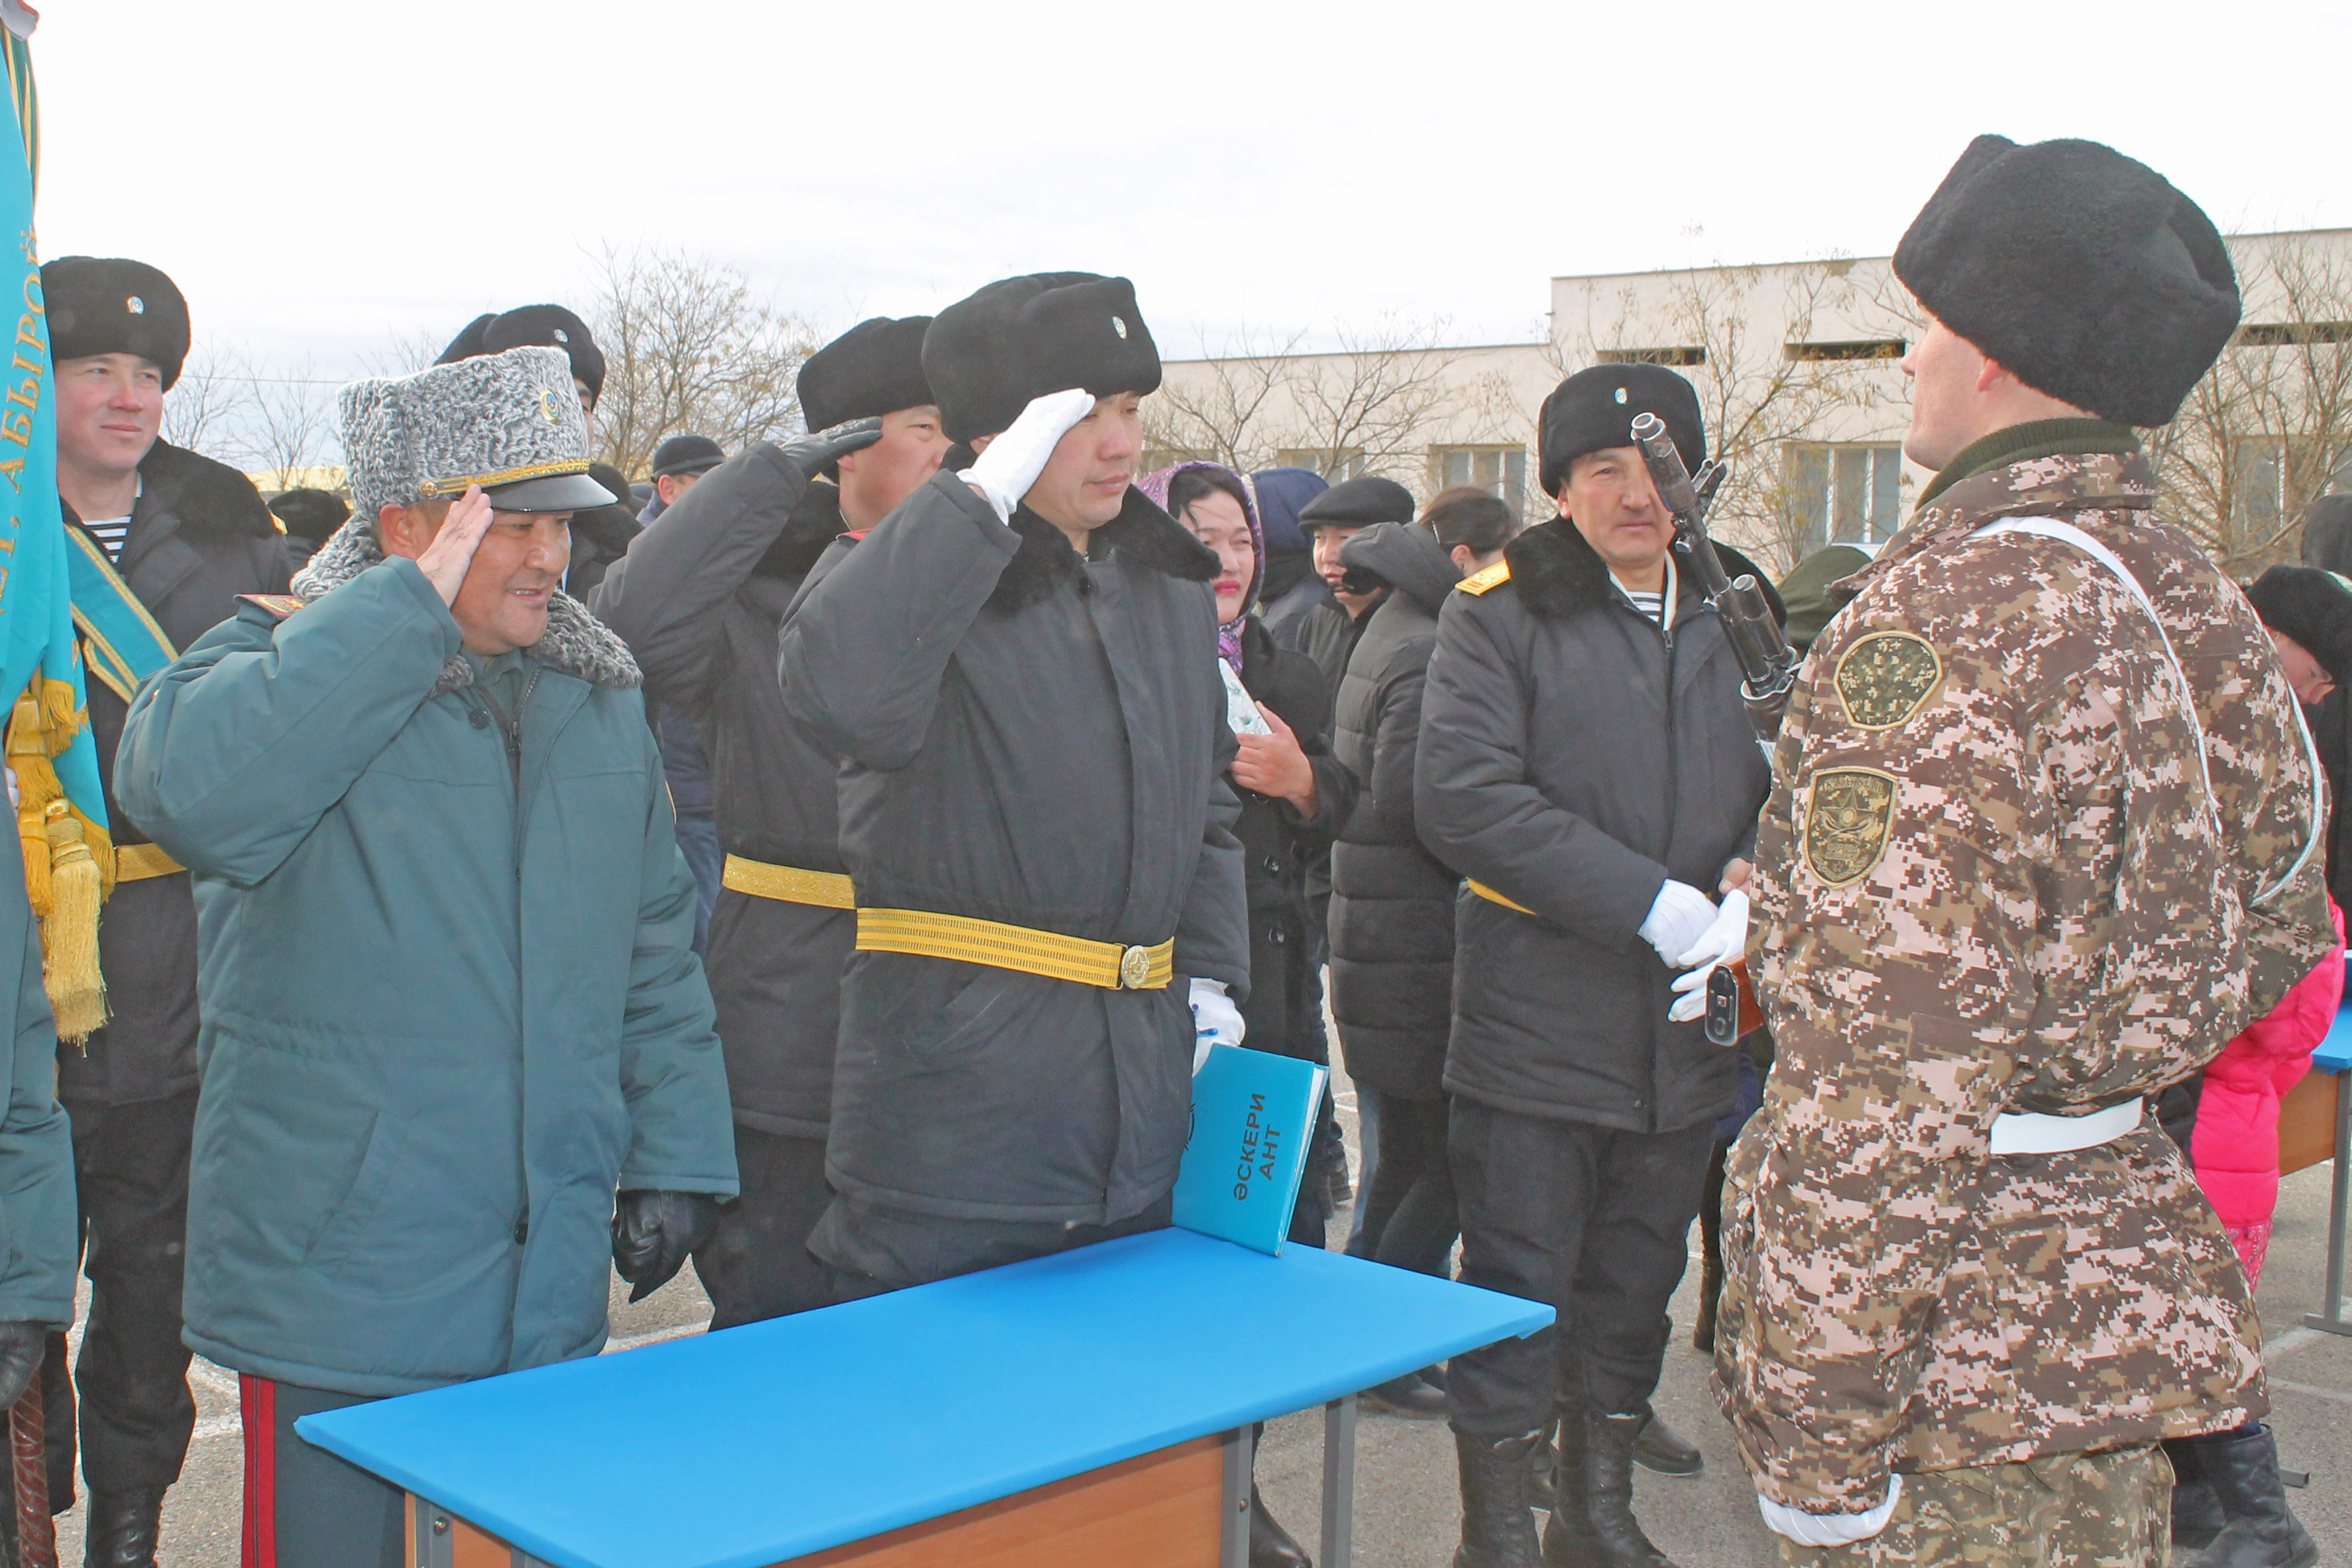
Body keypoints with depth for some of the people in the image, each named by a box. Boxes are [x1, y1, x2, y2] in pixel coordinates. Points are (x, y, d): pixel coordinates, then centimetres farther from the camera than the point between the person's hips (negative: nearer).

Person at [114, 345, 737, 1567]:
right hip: (336, 1276, -5)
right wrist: (408, 605, -26)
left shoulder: (595, 693, 9)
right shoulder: (281, 664, -8)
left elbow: (655, 949, 15)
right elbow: (185, 788, -33)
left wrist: (674, 1155, 10)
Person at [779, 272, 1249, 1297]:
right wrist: (986, 496, -25)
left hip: (1144, 1085, 7)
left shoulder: (1171, 586, 15)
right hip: (956, 1074, -6)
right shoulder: (929, 577, -7)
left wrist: (1213, 984, 12)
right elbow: (839, 694, -32)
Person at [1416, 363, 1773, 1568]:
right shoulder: (1500, 612, -6)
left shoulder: (1731, 614, 10)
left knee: (1637, 1277, 17)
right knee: (1519, 1286, 2)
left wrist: (1755, 877, -8)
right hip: (1535, 1015, -5)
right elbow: (1461, 797, -17)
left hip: (1687, 1018, 5)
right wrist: (1649, 901, -21)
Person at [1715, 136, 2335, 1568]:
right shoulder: (2205, 611, 7)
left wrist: (1815, 1434, -21)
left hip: (1962, 1363, -8)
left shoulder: (1939, 619, -21)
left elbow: (1886, 1071, -25)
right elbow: (2283, 939, 18)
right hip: (2130, 1288, 9)